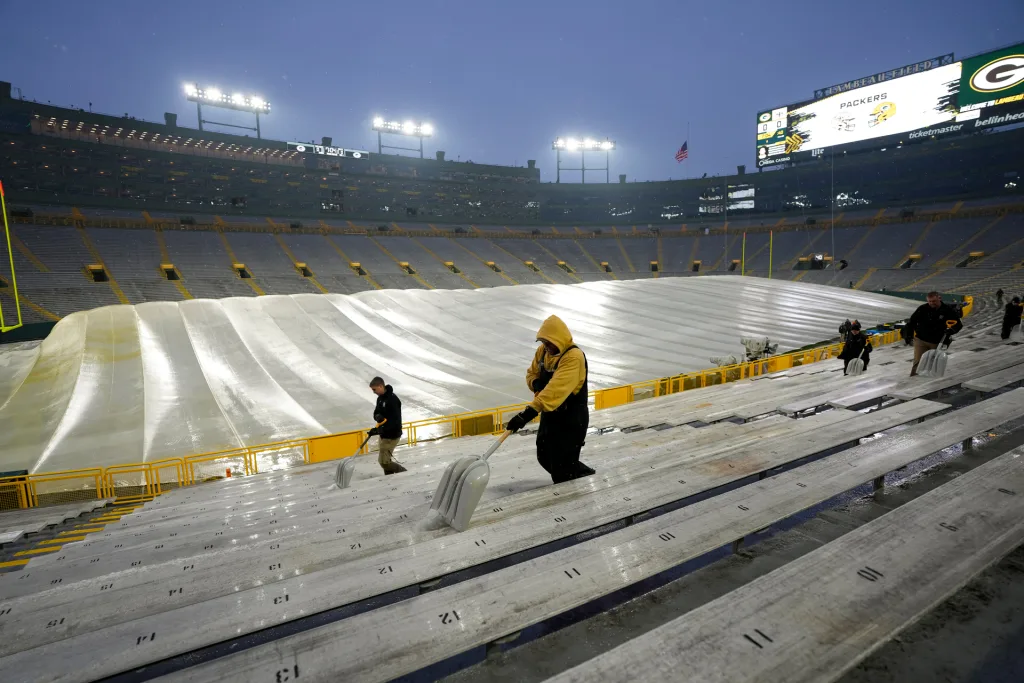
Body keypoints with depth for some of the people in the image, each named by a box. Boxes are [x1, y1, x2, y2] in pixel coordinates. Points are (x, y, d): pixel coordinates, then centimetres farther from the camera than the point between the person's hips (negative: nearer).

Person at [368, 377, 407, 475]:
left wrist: (378, 430, -30)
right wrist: (378, 416, -14)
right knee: (385, 460, 15)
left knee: (384, 461, -6)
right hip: (384, 434, 9)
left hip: (392, 435, -9)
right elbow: (376, 412, 11)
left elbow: (395, 421, -27)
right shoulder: (380, 398, 6)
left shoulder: (392, 400, -23)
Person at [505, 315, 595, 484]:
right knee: (545, 458, 22)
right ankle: (583, 473, 43)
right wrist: (537, 384, -12)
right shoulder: (543, 351, 0)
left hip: (571, 420, -9)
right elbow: (531, 374, 13)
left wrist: (529, 413, -44)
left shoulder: (574, 356, -27)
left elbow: (556, 389, -37)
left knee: (562, 470, -4)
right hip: (549, 415, 9)